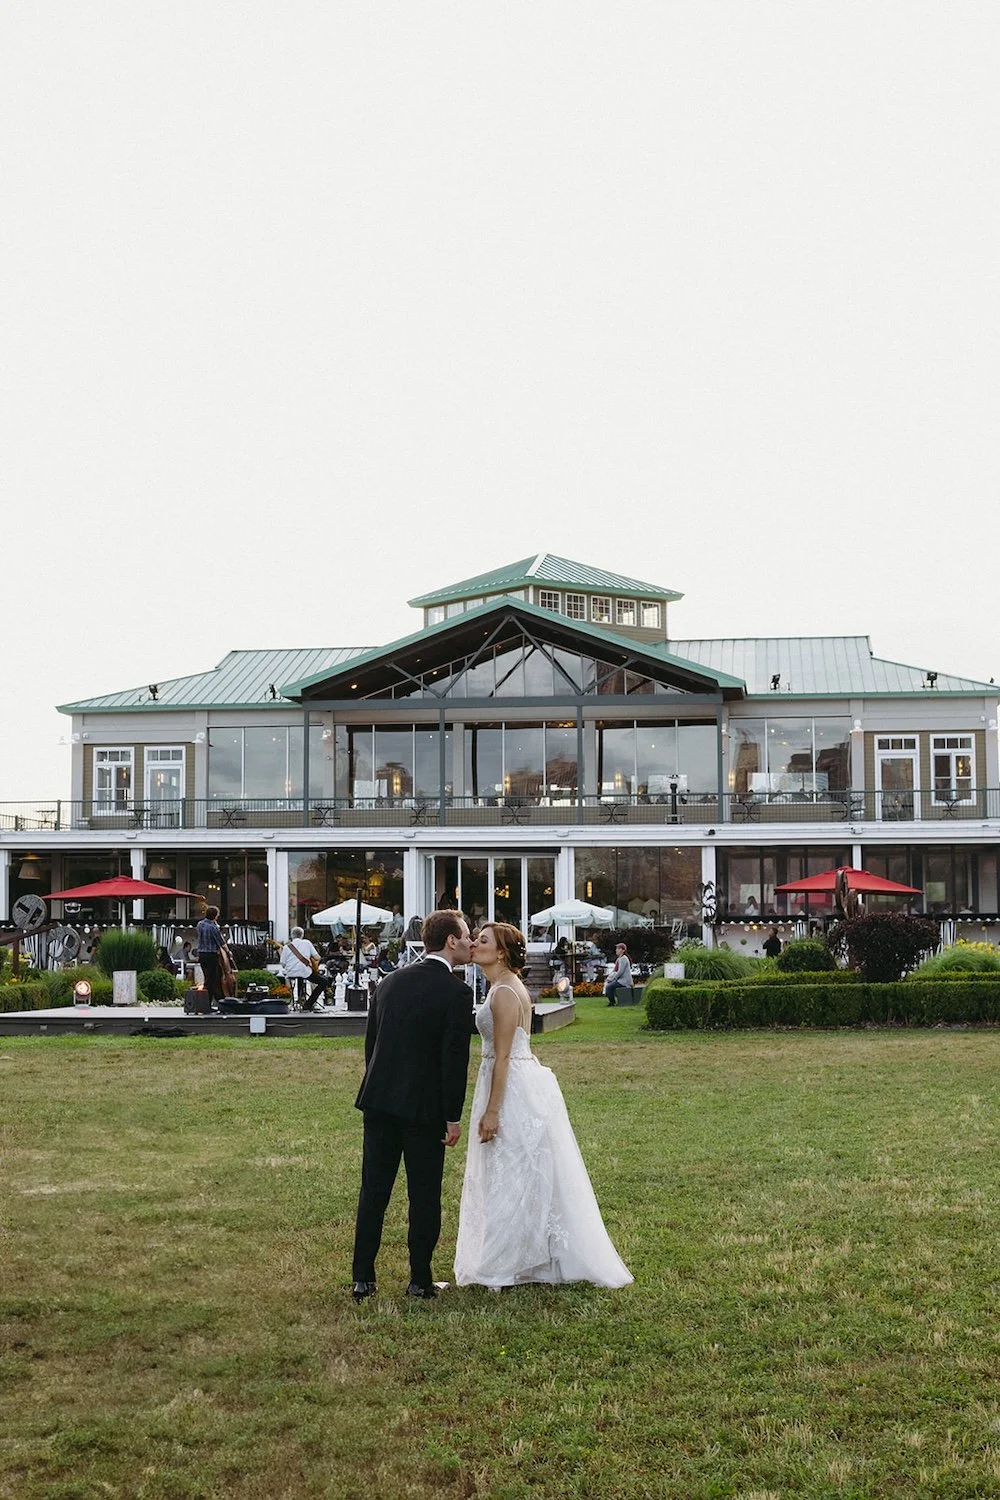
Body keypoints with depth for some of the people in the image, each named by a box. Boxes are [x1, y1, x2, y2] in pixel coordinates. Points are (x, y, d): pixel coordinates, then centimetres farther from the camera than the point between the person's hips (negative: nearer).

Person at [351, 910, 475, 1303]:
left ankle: (363, 1278, 11)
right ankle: (420, 1281, 11)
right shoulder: (456, 992, -10)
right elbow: (455, 1059, -13)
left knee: (373, 1191, 9)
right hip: (425, 1107, -5)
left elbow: (371, 1042, 13)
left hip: (379, 1099, 5)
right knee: (424, 1195, 6)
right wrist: (453, 1117, -7)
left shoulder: (390, 982, 9)